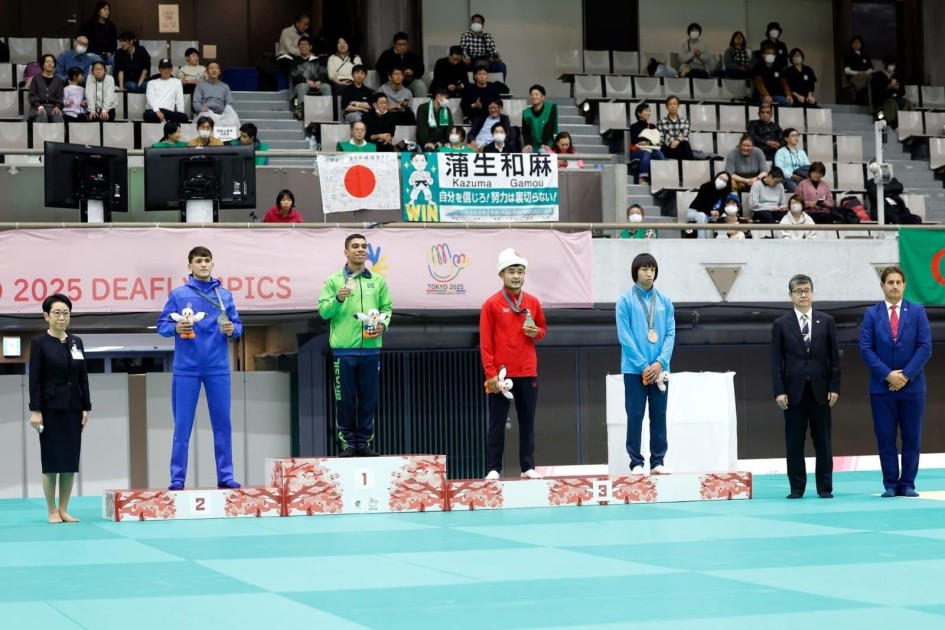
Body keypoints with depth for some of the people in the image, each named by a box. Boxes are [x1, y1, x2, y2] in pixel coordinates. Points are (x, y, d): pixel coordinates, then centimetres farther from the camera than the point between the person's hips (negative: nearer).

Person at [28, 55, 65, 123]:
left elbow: (60, 96, 11)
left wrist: (57, 106, -11)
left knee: (58, 118, -32)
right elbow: (32, 95, 6)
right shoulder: (36, 78, 13)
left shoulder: (58, 80, 17)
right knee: (42, 117, -35)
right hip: (38, 106, -1)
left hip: (53, 107, 1)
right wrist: (39, 106, -12)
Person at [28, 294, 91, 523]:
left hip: (73, 408, 5)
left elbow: (83, 377, 10)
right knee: (52, 459, -2)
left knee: (71, 459, 4)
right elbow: (34, 379, -8)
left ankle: (64, 509, 11)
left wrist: (86, 408, 5)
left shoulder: (76, 342, 10)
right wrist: (35, 410, -14)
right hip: (51, 408, -5)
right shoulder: (39, 342, -4)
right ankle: (52, 511, 5)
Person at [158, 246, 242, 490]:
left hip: (218, 368, 2)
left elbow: (237, 325, 10)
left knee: (222, 423, 4)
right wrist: (175, 327, -18)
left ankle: (225, 476, 10)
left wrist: (232, 330, -12)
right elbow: (162, 325, 2)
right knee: (182, 426, -2)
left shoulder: (225, 295, 8)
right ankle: (177, 478, 2)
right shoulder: (178, 294, 2)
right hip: (186, 368, -2)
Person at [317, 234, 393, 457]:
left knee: (368, 399, 5)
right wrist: (338, 299, -17)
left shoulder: (378, 281, 12)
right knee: (345, 399, 1)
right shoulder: (334, 280, 4)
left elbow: (386, 307, 14)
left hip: (370, 348, 2)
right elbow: (323, 311, 0)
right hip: (343, 348, -2)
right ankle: (348, 442, 8)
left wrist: (383, 324, -5)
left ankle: (364, 442, 12)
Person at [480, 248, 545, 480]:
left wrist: (536, 332, -5)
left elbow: (543, 329, 20)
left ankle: (528, 467, 14)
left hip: (528, 373, 4)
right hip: (501, 373, -3)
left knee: (527, 421, 7)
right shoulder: (491, 304, -5)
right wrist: (491, 373, -12)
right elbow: (485, 342, -6)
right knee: (497, 423, 1)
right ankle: (493, 468, 3)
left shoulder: (533, 302, 7)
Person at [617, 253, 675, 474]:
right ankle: (636, 462, 4)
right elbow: (625, 337, -9)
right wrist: (643, 365, -13)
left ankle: (658, 462, 12)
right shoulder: (626, 300, -4)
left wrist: (660, 362, -10)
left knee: (659, 415, 6)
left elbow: (670, 334, 4)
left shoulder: (664, 301, 7)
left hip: (659, 369, 3)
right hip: (634, 369, -3)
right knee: (635, 416, -1)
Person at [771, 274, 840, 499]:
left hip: (820, 390, 1)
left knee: (823, 442, 3)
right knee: (794, 443, 2)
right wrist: (779, 391, -7)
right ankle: (797, 488, 8)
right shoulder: (781, 324, 3)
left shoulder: (826, 321, 6)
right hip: (794, 391, -1)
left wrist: (834, 387, -2)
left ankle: (825, 487, 9)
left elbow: (834, 357, 6)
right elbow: (776, 361, 1)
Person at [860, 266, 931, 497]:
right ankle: (891, 484, 7)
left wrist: (906, 375, -11)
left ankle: (907, 484, 9)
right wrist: (887, 374, -12)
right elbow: (866, 349, -2)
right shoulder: (871, 314, 4)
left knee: (912, 438, 2)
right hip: (882, 387, 0)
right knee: (885, 438, 1)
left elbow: (925, 347, -2)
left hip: (912, 386, 0)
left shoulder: (917, 311, 4)